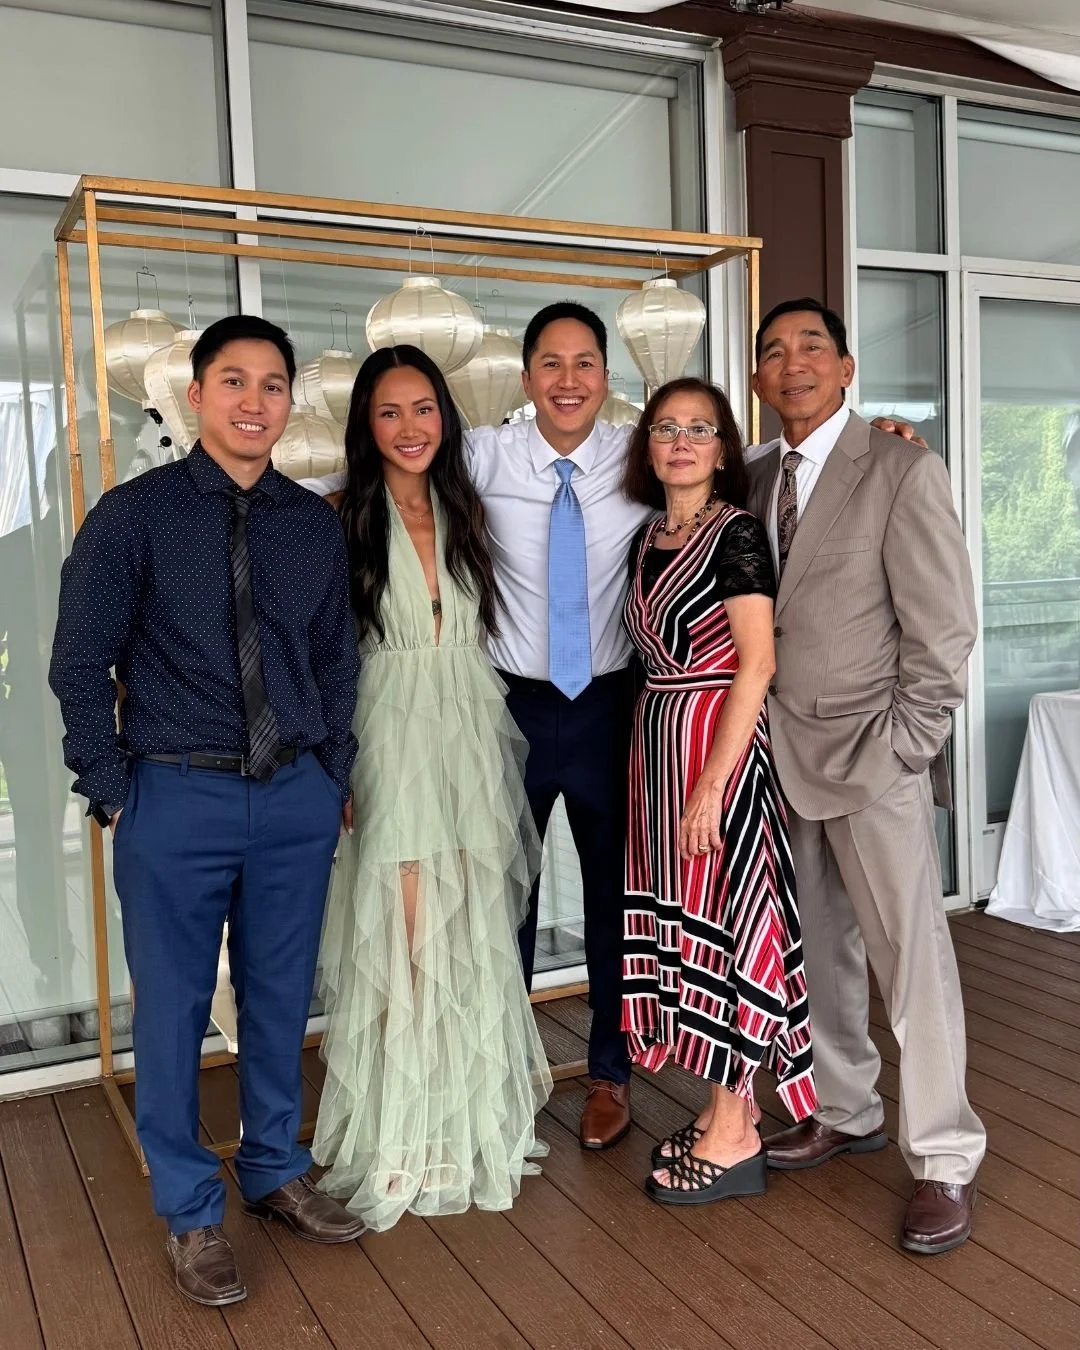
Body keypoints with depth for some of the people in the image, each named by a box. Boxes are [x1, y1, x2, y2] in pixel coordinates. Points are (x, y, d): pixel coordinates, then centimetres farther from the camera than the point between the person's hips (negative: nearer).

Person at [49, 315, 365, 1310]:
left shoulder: (315, 524, 6)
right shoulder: (135, 514, -5)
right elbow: (79, 665, -3)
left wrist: (335, 773, 8)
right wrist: (115, 793, -4)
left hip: (297, 797, 4)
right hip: (177, 796, -3)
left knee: (282, 1000, 16)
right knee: (174, 1011, 8)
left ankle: (277, 1173, 37)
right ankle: (191, 1214, 27)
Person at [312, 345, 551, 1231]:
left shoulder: (467, 511, 10)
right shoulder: (344, 521, -2)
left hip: (473, 735, 4)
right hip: (389, 739, -4)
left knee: (476, 938, 8)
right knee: (402, 939, -1)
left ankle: (476, 1121, 25)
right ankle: (402, 1137, 15)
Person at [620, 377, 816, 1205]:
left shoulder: (737, 532, -9)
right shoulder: (649, 540, 13)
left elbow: (757, 664, -16)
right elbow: (656, 656, 13)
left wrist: (712, 784, -20)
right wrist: (650, 766, 5)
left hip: (720, 741, -8)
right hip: (657, 740, 8)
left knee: (720, 921, -2)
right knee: (682, 920, 11)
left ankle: (733, 1139, 11)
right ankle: (728, 1110, 24)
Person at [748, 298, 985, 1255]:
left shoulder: (901, 469, -6)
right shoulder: (758, 480, 12)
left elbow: (944, 626, -8)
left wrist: (902, 745, -11)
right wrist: (758, 734, 4)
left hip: (871, 754, -5)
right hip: (783, 753, 6)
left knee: (911, 952, 0)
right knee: (820, 945, 13)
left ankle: (944, 1160, 14)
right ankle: (847, 1113, 31)